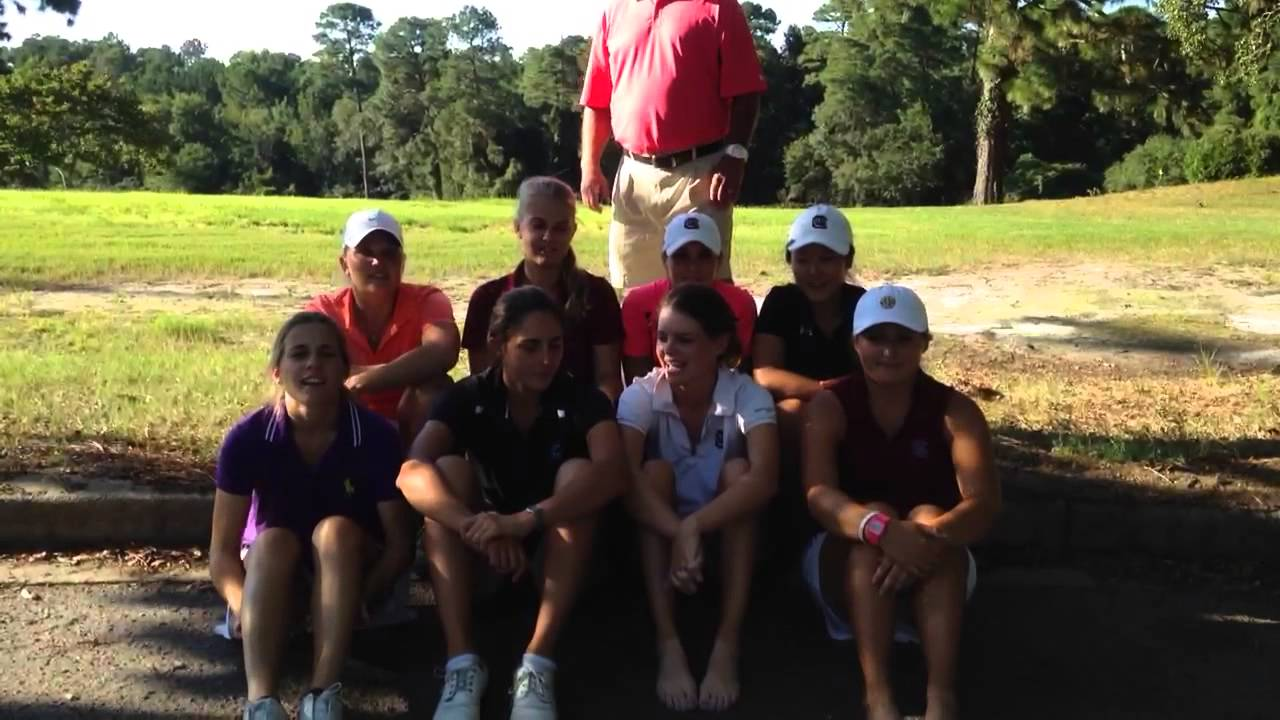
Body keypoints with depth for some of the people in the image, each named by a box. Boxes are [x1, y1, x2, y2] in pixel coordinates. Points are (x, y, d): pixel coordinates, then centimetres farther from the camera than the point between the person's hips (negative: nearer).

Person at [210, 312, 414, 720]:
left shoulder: (375, 436, -21)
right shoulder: (248, 437, -18)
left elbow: (399, 543, -17)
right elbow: (222, 550, -15)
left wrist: (359, 602, -32)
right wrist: (247, 611, -33)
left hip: (349, 570, -1)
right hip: (271, 575, 1)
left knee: (336, 531, -32)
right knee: (275, 541, -32)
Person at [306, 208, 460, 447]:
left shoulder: (427, 300, -12)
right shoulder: (323, 309, -8)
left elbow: (443, 353, -35)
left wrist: (360, 381, -37)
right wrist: (406, 370, -32)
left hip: (413, 434, -1)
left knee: (433, 386, -29)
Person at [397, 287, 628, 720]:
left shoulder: (582, 400, -15)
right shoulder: (468, 397, -13)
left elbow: (612, 472, -36)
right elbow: (412, 472, -31)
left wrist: (525, 520, -51)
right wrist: (474, 524, -50)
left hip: (557, 550, -1)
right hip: (481, 550, 1)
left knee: (577, 472, -29)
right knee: (449, 469, -26)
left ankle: (538, 665, -34)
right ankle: (462, 662, -32)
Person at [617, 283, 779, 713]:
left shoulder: (748, 396, -16)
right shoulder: (641, 396, -15)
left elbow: (764, 479, -34)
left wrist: (694, 526, -47)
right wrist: (677, 533, -47)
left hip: (729, 536, 0)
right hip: (659, 537, 1)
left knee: (735, 469, -28)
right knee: (657, 470, -27)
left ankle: (727, 645, -30)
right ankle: (668, 644, -30)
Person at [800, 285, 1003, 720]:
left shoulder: (954, 411, -7)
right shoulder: (829, 407, -8)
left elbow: (984, 505, -21)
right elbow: (819, 495, -25)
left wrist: (931, 536, -44)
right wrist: (882, 530, -46)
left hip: (937, 569, 0)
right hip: (847, 559, 0)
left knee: (930, 518, -31)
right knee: (879, 515, -31)